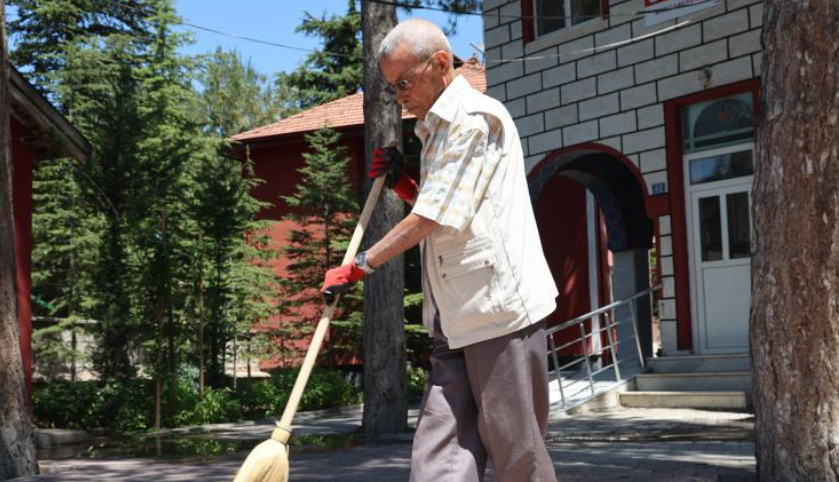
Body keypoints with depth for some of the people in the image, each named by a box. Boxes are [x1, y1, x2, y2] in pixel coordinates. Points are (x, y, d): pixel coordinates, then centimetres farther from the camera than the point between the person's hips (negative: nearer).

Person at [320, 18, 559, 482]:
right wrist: (402, 184, 11)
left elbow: (434, 217, -14)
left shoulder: (475, 117, -10)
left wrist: (359, 265, -7)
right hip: (455, 319, 9)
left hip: (501, 307, -9)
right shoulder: (437, 130, 20)